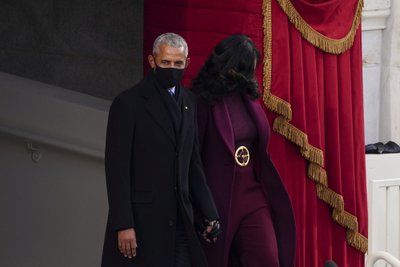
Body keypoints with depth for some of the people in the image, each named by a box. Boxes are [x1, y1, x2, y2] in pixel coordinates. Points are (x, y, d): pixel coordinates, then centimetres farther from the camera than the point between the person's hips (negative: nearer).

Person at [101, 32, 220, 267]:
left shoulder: (189, 102, 13)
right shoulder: (128, 103, -6)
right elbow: (117, 168, -10)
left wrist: (209, 213, 10)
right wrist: (123, 225, -15)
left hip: (180, 220, 6)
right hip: (141, 219, -5)